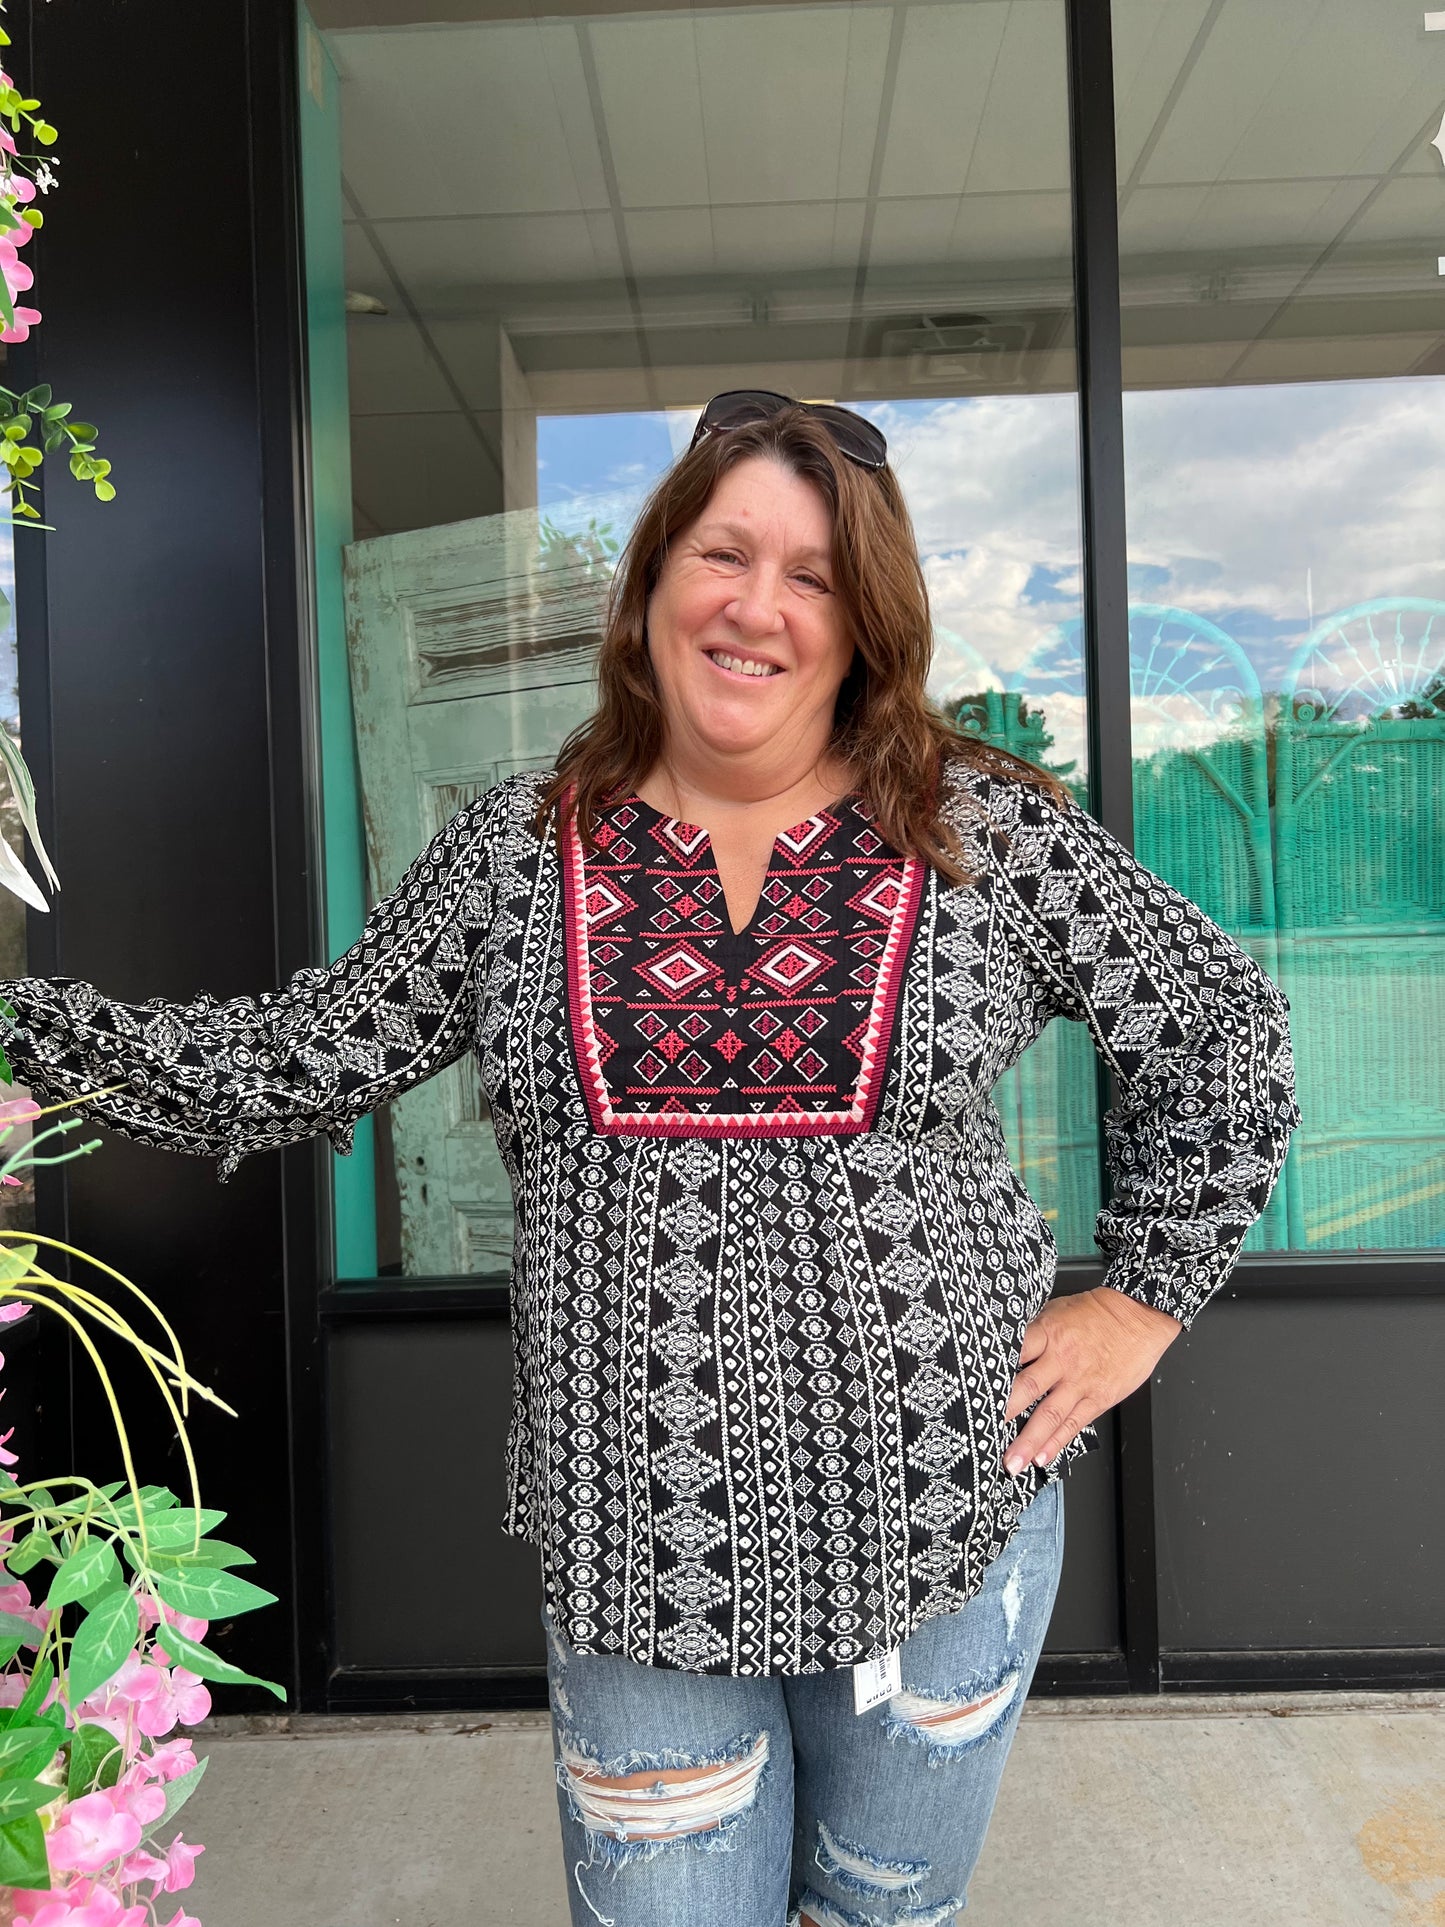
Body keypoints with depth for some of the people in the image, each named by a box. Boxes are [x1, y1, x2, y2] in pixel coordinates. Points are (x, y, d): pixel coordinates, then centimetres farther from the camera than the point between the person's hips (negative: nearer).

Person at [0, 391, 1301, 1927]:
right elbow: (296, 1061, 1)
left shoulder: (992, 832, -6)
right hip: (637, 1549, 1)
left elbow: (1219, 1025, 3)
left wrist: (1147, 1294, 0)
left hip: (947, 1511, 1)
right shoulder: (514, 851, -3)